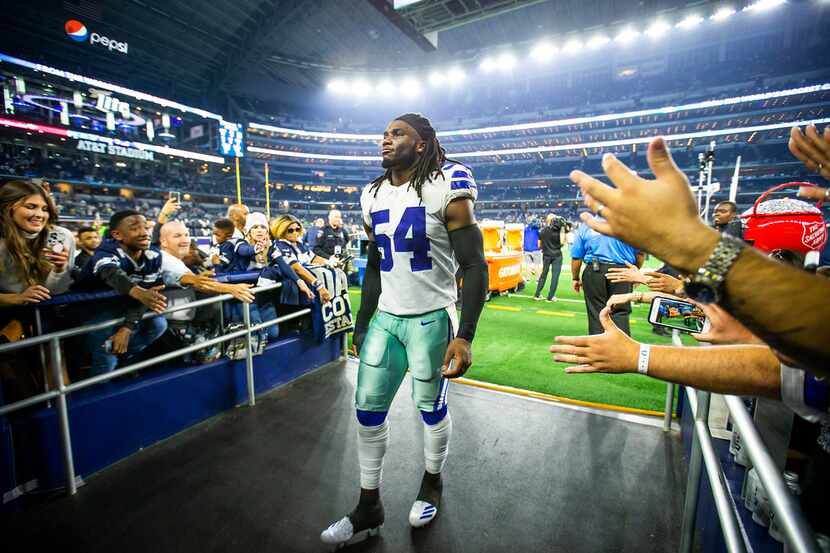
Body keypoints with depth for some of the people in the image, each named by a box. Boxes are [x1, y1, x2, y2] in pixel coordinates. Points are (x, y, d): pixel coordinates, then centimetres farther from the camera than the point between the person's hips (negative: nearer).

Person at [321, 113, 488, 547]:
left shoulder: (445, 191, -12)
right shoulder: (373, 197, 7)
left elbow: (475, 267, -13)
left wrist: (464, 336, -21)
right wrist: (362, 323, 14)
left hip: (431, 318, -5)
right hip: (385, 317, 6)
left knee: (431, 407, 12)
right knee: (367, 409, 8)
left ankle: (432, 483, 41)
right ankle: (369, 507, 28)